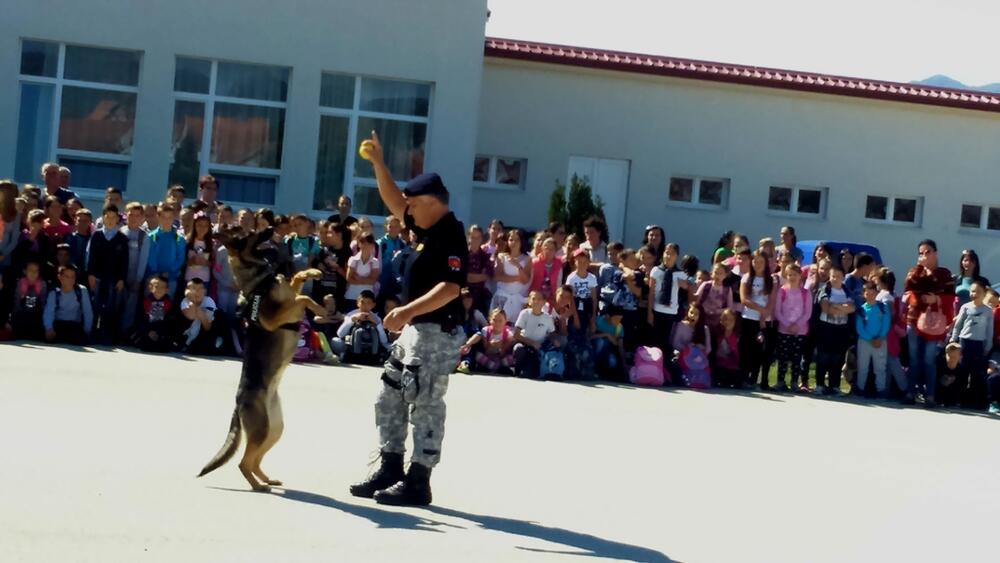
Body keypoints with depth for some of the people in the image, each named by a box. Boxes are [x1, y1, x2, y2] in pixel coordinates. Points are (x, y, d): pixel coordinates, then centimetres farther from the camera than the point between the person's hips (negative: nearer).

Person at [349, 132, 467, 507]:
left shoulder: (451, 235, -17)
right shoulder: (427, 228, 12)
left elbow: (451, 288, -26)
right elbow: (393, 202, 23)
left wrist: (408, 310, -31)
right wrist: (377, 162, 13)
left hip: (437, 333, -11)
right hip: (416, 330, 11)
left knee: (426, 406, -6)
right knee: (390, 399, 14)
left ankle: (418, 482, -2)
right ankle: (390, 471, 21)